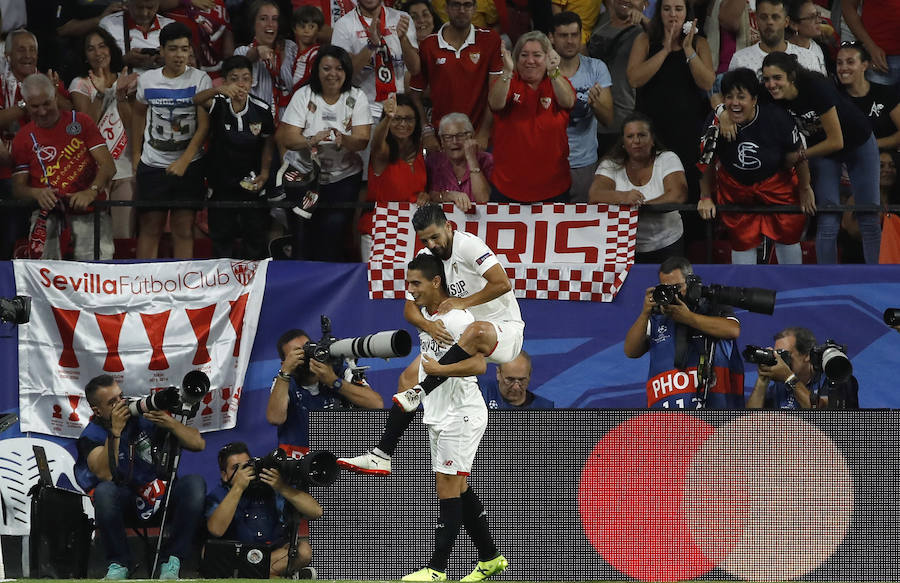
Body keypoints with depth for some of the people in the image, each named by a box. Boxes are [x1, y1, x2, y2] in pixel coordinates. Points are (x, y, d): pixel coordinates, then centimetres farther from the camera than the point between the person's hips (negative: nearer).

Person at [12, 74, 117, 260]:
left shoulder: (80, 122, 9)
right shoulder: (24, 138, 12)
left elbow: (108, 166, 1)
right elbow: (18, 187, 9)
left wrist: (91, 192, -19)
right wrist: (37, 193, -14)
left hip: (88, 209, -1)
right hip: (49, 212, 1)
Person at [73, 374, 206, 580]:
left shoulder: (146, 416, -2)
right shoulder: (92, 436, -3)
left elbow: (198, 444, -5)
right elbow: (105, 474, -23)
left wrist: (170, 423, -22)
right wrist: (115, 431, -26)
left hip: (162, 497, 1)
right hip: (126, 500, -1)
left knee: (195, 484, -28)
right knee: (104, 491, -34)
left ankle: (172, 562, -24)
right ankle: (119, 565, -19)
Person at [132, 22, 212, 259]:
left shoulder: (200, 80, -4)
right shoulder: (147, 79, 4)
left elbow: (204, 125, -8)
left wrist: (184, 161, -16)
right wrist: (135, 154, 17)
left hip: (189, 166, -2)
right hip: (152, 165, 2)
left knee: (184, 228, 0)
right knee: (150, 227, 2)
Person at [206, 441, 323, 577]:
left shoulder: (271, 487, -4)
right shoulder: (217, 496, -4)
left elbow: (316, 512, -13)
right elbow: (216, 530, -25)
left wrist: (283, 488, -26)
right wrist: (238, 487, -27)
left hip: (276, 553, 0)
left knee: (304, 549, -27)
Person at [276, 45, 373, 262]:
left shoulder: (357, 98, 1)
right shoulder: (303, 96, -2)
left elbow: (362, 141, -9)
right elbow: (287, 138, -10)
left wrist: (343, 140, -31)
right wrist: (312, 140, -31)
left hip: (343, 176, 0)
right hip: (303, 173, 0)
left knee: (334, 232, -10)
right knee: (303, 237, -7)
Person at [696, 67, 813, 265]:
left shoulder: (776, 118, -29)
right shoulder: (716, 124, -23)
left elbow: (797, 156, -12)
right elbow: (707, 162, -5)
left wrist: (805, 189, 0)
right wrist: (705, 197, 1)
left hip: (777, 182, -1)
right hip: (735, 187, 1)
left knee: (787, 236, 9)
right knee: (742, 240, 7)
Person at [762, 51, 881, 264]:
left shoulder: (816, 88, -34)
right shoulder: (773, 99, -20)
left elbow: (836, 141, -28)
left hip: (858, 145, -4)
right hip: (822, 151, 4)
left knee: (869, 220, -1)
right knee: (827, 223, -8)